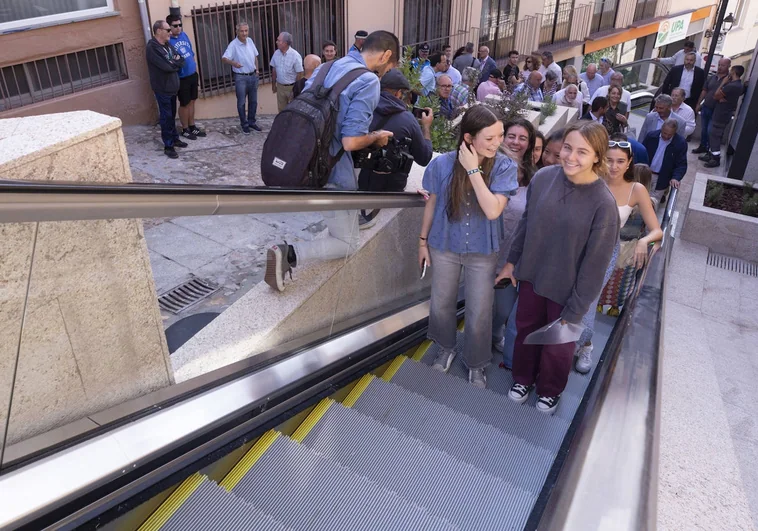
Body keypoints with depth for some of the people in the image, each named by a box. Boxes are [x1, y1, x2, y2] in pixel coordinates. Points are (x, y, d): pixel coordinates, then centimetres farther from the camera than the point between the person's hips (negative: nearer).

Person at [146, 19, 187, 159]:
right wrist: (175, 63, -8)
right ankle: (168, 146, 4)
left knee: (172, 115, 18)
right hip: (162, 88, -7)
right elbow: (166, 67, -26)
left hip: (172, 86, 7)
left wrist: (173, 63, -14)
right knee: (166, 117, -2)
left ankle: (175, 138, 31)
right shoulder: (151, 48, -19)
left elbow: (181, 61, 5)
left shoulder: (168, 45, 8)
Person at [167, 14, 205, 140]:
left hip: (193, 74, 7)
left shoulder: (184, 35, 4)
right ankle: (185, 129, 20)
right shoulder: (168, 41, -18)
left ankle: (192, 127, 29)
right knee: (184, 104, 5)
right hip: (181, 78, -7)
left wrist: (195, 67, 17)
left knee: (192, 101, 16)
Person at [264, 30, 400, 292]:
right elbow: (351, 142, -25)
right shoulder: (369, 81, -16)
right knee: (347, 244, 7)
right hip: (331, 175, -8)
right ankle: (290, 254, -12)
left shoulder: (324, 68, 7)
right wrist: (376, 137, -3)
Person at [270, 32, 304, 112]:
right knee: (281, 109, 15)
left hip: (292, 87, -5)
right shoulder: (276, 53, 0)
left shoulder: (295, 55, -17)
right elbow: (274, 70, 10)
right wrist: (273, 84, 13)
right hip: (280, 86, 5)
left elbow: (299, 73, -13)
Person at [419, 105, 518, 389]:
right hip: (444, 247, 1)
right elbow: (432, 204, -2)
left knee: (479, 313, 11)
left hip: (482, 252, -1)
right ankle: (446, 348, 48)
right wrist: (423, 241, 7)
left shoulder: (504, 167, -18)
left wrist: (473, 170, -31)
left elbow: (493, 211, -30)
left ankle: (476, 364, 36)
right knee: (441, 304, 19)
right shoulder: (442, 164, -16)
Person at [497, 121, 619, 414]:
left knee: (558, 344, 18)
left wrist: (575, 311, -13)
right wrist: (512, 260, 11)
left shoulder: (604, 204, -24)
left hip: (567, 288, -3)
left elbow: (595, 264, -18)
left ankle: (550, 389, 47)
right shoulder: (543, 178, -13)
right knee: (525, 328, 22)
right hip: (531, 273, 3)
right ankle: (523, 378, 50)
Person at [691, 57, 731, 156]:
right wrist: (698, 104, 14)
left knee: (710, 131, -5)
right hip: (705, 107, 6)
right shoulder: (712, 77, 6)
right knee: (703, 130, 15)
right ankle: (703, 146, 30)